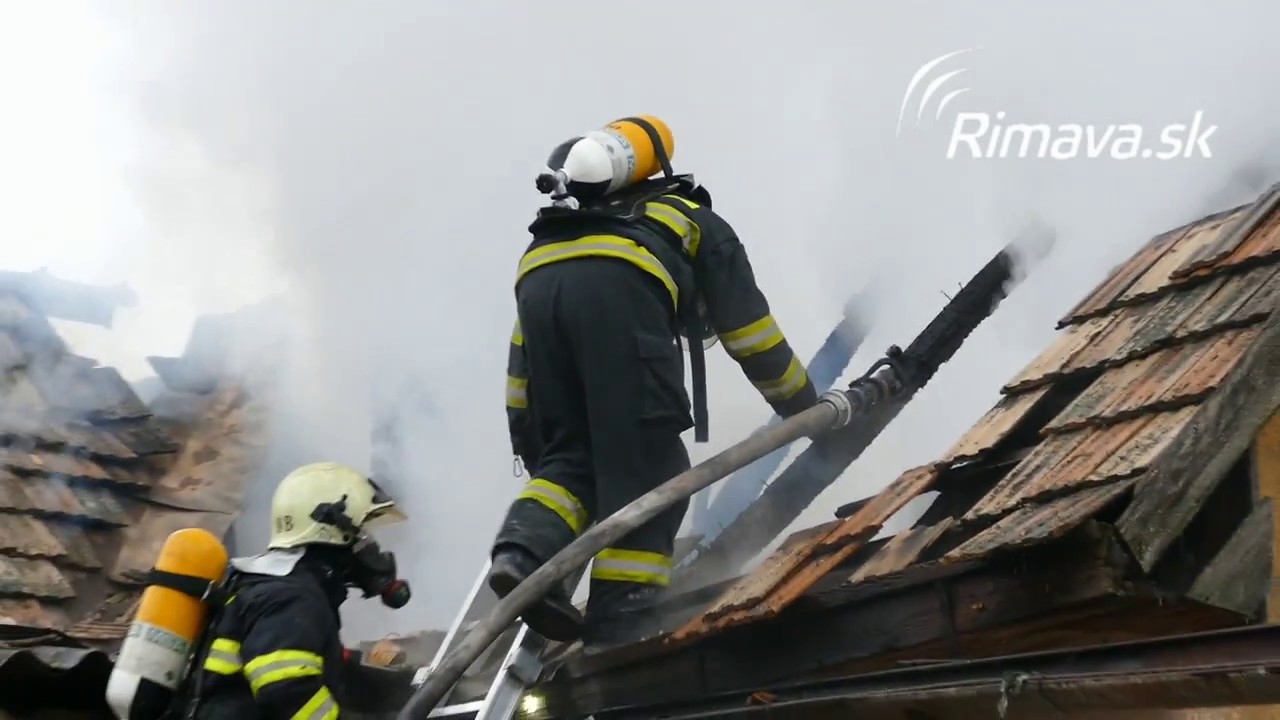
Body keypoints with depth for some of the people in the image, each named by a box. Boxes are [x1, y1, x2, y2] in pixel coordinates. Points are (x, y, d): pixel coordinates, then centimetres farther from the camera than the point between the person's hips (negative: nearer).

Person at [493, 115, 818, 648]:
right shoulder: (705, 228, 36)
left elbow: (521, 357, 37)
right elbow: (752, 335, 32)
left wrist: (526, 437, 37)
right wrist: (809, 412, 42)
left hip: (538, 278, 5)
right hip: (619, 286, -4)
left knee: (569, 455, 14)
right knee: (645, 462, 1)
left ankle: (523, 555, -9)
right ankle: (625, 617, -5)